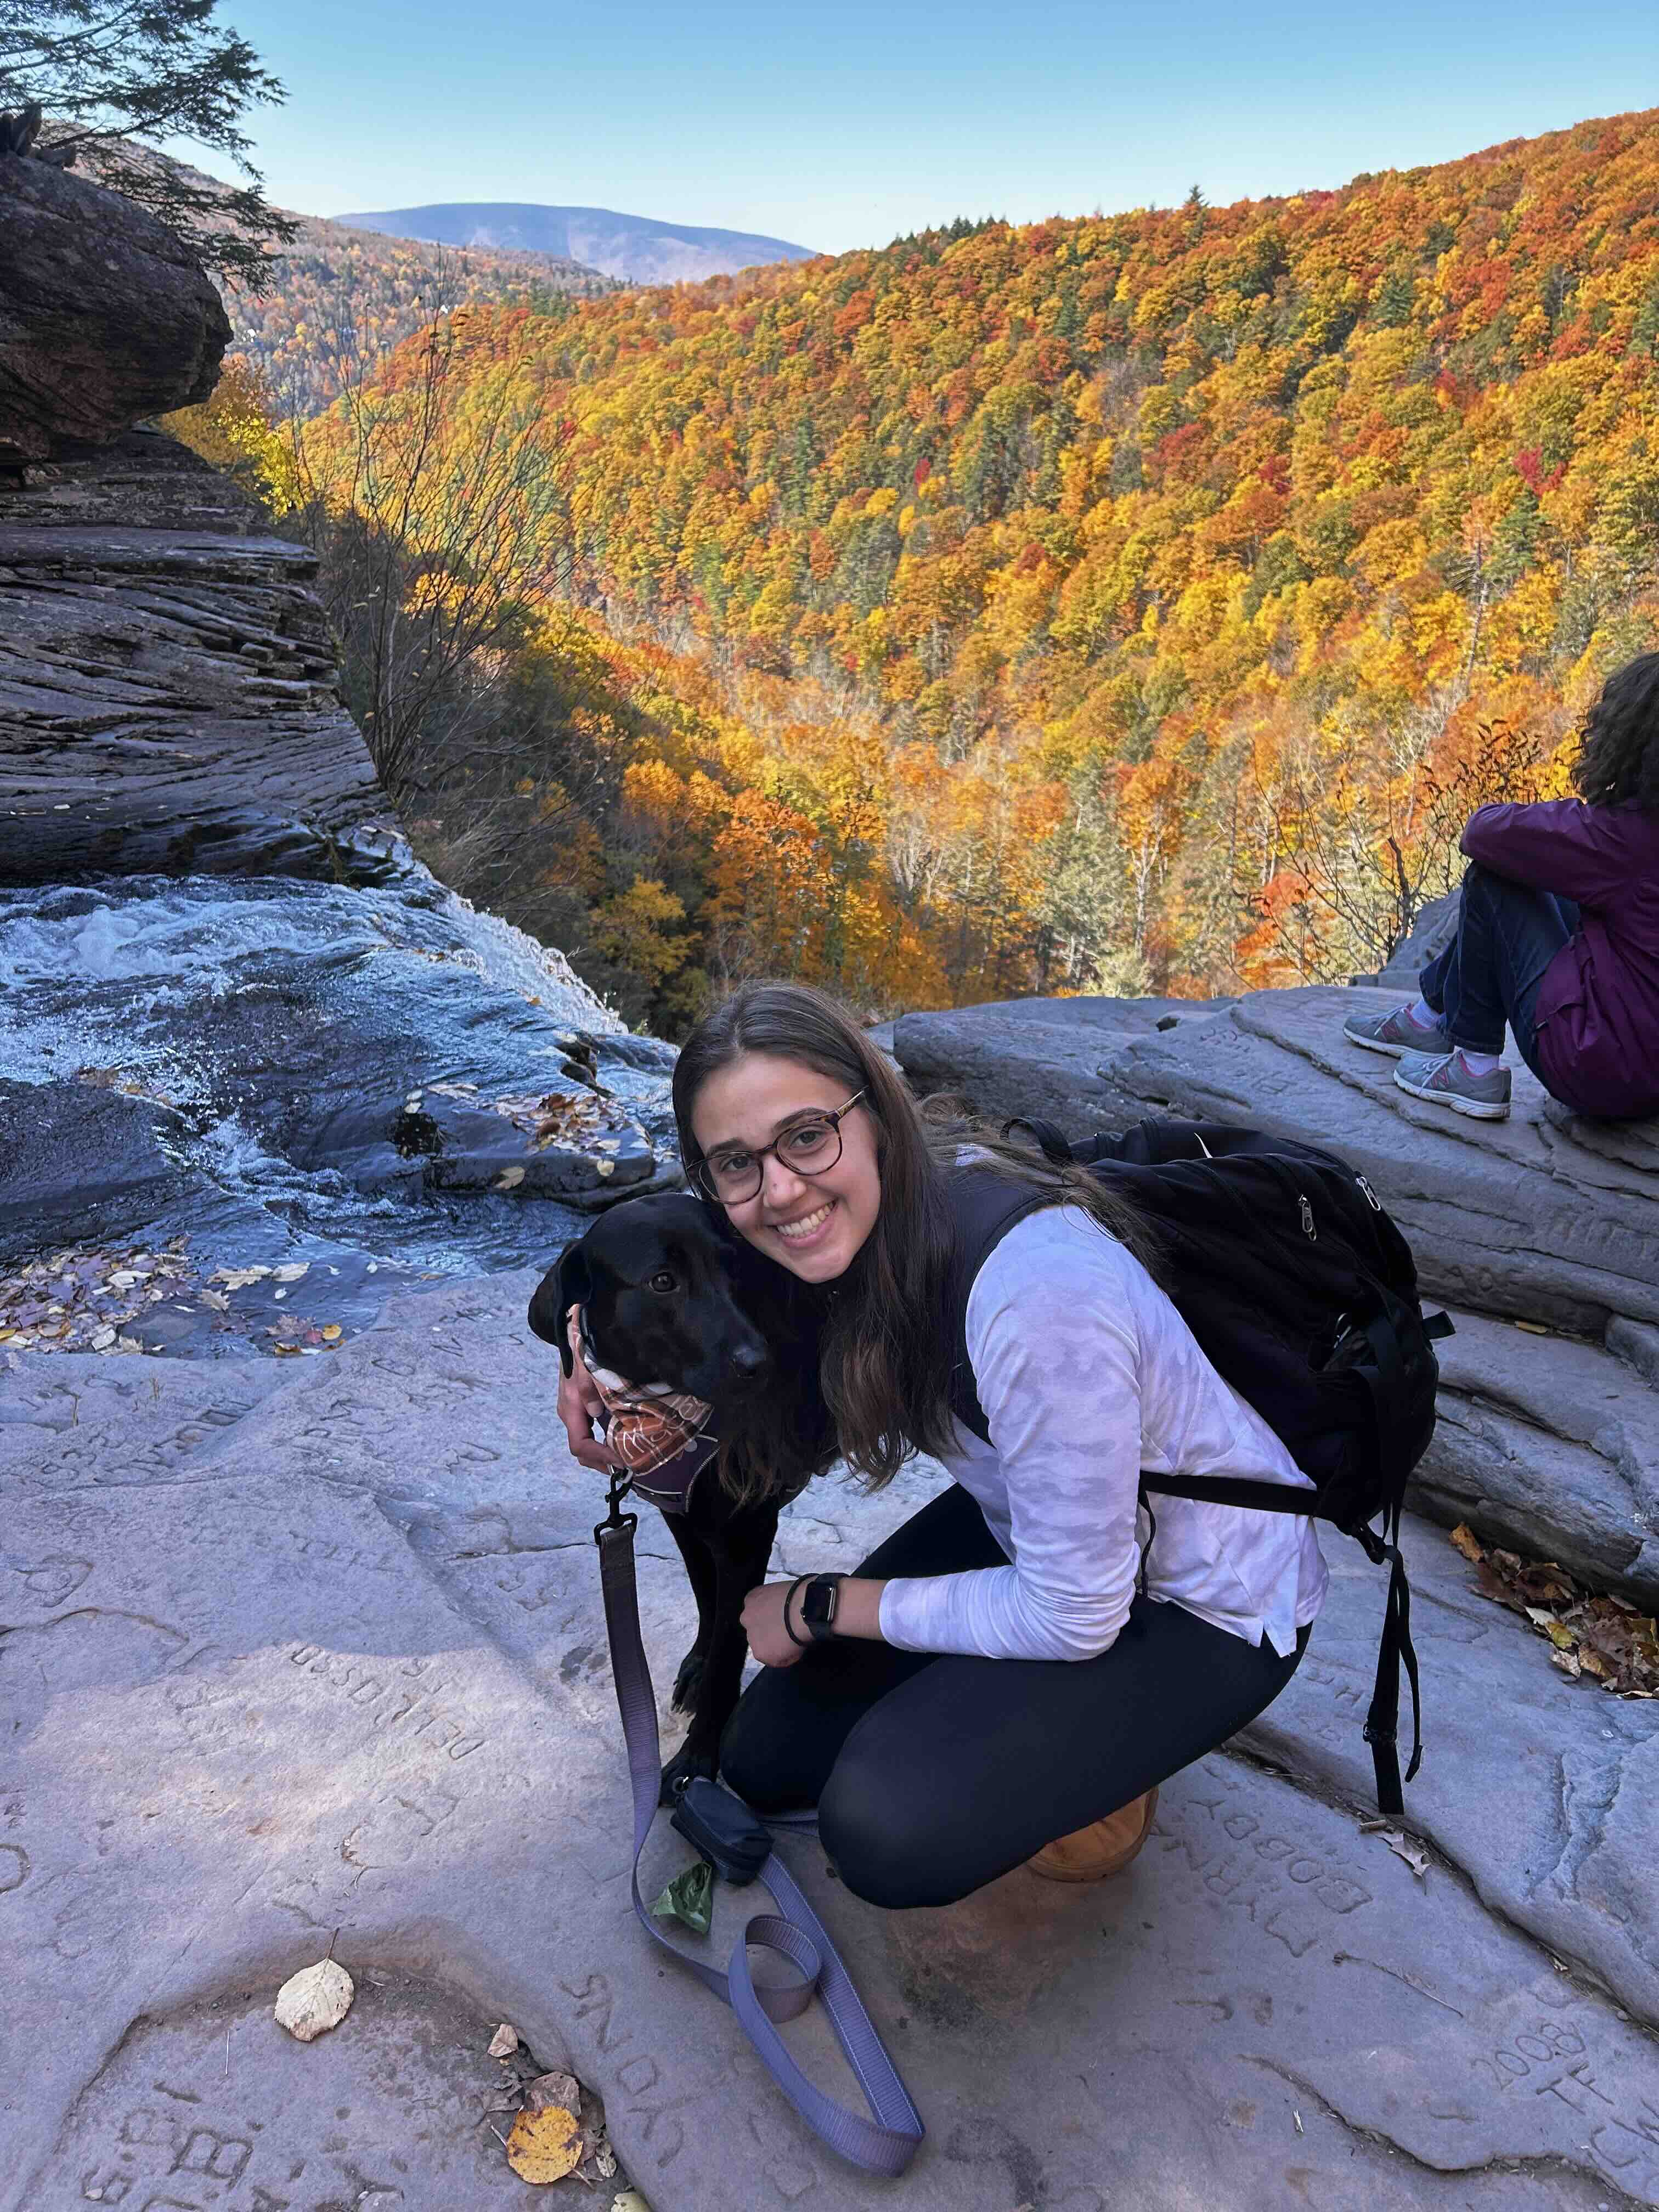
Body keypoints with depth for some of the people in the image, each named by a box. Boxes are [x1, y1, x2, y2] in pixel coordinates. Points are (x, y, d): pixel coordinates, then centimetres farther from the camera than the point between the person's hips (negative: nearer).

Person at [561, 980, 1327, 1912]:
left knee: (889, 1829, -24)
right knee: (767, 1756, 4)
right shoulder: (866, 1227, -14)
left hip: (1207, 1605, -7)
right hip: (1032, 1521, 7)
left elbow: (1074, 1615, -27)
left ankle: (1101, 1761, 6)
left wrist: (825, 1606, -15)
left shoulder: (1033, 1291, -38)